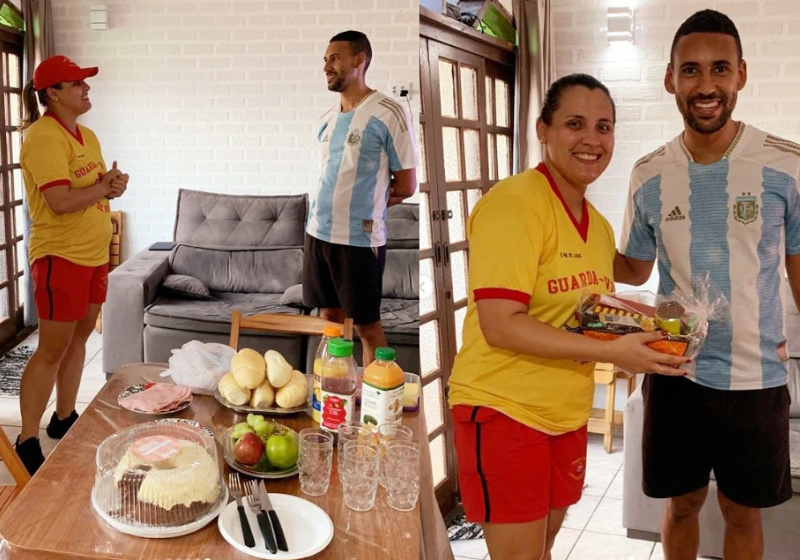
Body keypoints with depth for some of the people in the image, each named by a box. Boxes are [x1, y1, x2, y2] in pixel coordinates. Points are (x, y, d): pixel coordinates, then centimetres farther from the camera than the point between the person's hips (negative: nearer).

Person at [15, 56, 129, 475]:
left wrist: (112, 185, -7)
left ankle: (64, 418, 31)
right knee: (52, 349, -5)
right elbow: (61, 202, -25)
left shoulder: (87, 136, 12)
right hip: (60, 256, -9)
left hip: (93, 253, 9)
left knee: (78, 337, 17)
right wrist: (104, 187, -12)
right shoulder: (43, 136, -17)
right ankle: (27, 443, 5)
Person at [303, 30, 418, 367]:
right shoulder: (326, 119, 10)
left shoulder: (389, 114, -11)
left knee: (366, 326, 3)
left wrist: (363, 203, 2)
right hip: (318, 232, 7)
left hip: (360, 238, -7)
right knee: (330, 318, 15)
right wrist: (340, 202, 5)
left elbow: (406, 186, -8)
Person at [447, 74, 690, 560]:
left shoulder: (599, 225, 9)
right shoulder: (512, 202, -18)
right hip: (504, 408, -8)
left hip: (567, 413, 8)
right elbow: (500, 325, -24)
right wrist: (611, 352, -25)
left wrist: (649, 328, 1)